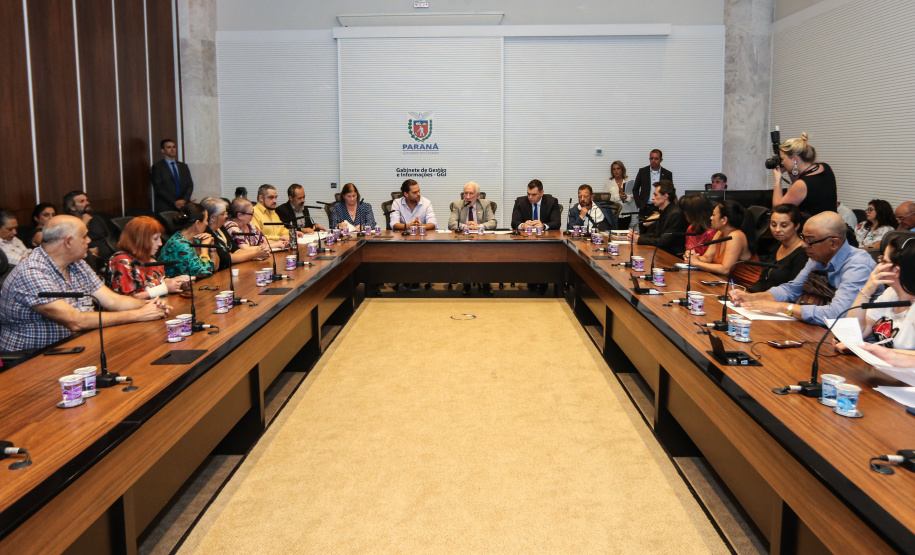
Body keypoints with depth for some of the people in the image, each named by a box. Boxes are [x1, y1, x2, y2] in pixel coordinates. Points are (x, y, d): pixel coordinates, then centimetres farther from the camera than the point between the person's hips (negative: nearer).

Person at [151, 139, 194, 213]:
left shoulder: (184, 166, 17)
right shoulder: (157, 167, 3)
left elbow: (190, 185, 10)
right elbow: (159, 188, -6)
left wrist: (184, 200, -8)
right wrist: (174, 202, -14)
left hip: (183, 207, 4)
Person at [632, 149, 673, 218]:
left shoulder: (667, 174, 4)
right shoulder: (642, 171, 6)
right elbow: (635, 189, 11)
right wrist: (639, 204, 1)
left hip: (660, 208, -1)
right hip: (645, 208, 1)